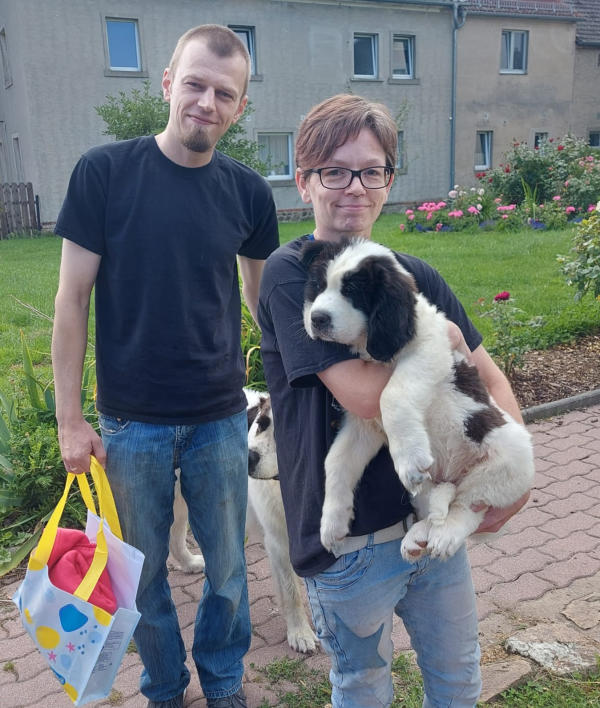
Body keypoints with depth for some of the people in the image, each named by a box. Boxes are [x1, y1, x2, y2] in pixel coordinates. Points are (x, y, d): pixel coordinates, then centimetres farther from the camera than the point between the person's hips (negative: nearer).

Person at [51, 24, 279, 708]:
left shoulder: (247, 191, -2)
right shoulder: (105, 171, -8)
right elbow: (72, 300, -5)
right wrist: (69, 420, -6)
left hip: (221, 418, 2)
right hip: (131, 420, -1)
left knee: (226, 566, 15)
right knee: (143, 571, 14)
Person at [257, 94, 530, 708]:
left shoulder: (416, 276, 2)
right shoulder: (291, 273, -15)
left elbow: (491, 379, 6)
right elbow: (365, 393, -25)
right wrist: (442, 345, -9)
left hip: (435, 516, 5)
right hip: (349, 539, -5)